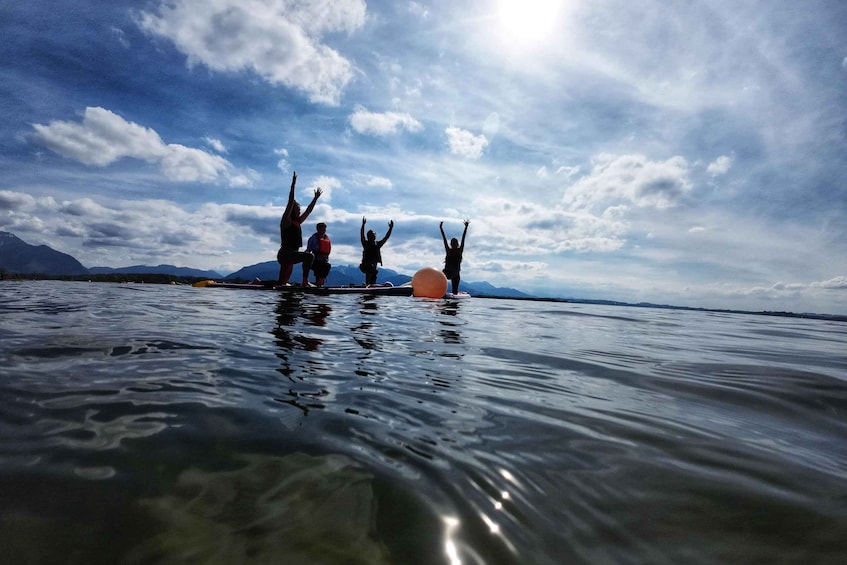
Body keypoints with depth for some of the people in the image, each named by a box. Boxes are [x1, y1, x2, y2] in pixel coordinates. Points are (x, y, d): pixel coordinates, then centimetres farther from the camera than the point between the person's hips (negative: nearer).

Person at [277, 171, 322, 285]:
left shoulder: (297, 222, 16)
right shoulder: (286, 221, -5)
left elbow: (308, 211, 22)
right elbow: (290, 203, -14)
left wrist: (316, 198, 24)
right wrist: (293, 185, -19)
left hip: (290, 256, 9)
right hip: (285, 254, -9)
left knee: (282, 282, 11)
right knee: (309, 256, -27)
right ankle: (305, 281, -28)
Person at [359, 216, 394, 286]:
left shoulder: (377, 244, 13)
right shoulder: (365, 243, 3)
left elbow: (386, 238, 10)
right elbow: (362, 235, -11)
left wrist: (390, 228, 2)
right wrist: (363, 225, -24)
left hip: (374, 265, 5)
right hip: (366, 264, -5)